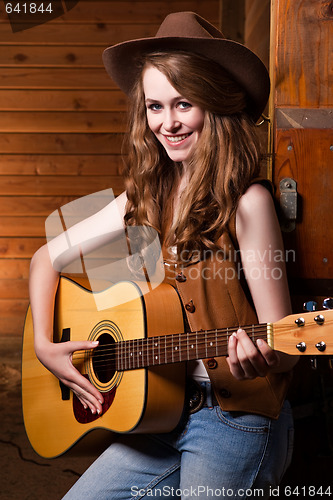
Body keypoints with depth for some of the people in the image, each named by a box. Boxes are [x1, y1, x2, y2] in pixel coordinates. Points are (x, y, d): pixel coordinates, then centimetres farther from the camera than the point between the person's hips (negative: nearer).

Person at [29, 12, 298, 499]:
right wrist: (44, 344, -1)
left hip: (236, 419, -5)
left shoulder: (247, 201, -15)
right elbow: (48, 257, 11)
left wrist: (256, 360, -36)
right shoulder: (144, 198, 2)